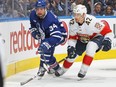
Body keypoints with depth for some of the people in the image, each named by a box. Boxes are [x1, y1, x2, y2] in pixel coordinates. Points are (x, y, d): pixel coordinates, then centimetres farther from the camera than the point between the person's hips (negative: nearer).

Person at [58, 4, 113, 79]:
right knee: (72, 54, 1)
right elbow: (72, 37, -8)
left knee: (90, 47, -35)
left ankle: (83, 70, -24)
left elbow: (107, 30, -31)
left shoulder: (92, 21, -39)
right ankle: (63, 70, 29)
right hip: (82, 39, 5)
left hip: (96, 37, -5)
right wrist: (70, 47, -20)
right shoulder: (73, 23, -21)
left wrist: (107, 40, -42)